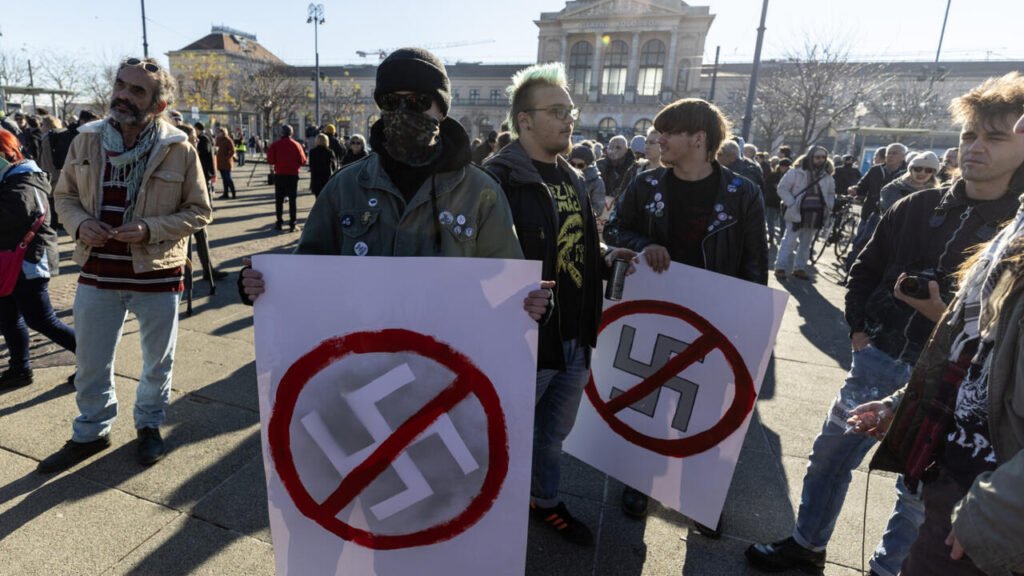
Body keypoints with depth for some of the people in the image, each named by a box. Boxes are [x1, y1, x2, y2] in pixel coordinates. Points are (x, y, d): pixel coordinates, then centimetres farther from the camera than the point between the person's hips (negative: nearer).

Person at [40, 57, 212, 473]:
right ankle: (91, 432, 39)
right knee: (91, 364, 16)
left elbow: (199, 211, -5)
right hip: (96, 275, 3)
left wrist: (150, 229, -19)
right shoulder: (86, 141, 0)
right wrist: (79, 222, -11)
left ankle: (149, 425, 39)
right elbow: (64, 195, 11)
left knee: (158, 361, 15)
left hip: (157, 276, -2)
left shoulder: (179, 149, -10)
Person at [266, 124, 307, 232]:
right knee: (292, 200, 5)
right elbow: (303, 161, -4)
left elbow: (270, 161, -6)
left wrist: (278, 162, 13)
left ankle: (279, 223, 12)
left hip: (280, 175, 0)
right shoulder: (297, 145, -4)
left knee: (279, 199, 11)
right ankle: (292, 224, 1)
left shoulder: (275, 145, -5)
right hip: (293, 175, 0)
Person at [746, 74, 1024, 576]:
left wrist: (949, 318, -23)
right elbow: (865, 271, 12)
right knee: (829, 454, 14)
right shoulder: (916, 207, 2)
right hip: (878, 360, 4)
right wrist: (858, 330, 2)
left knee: (918, 487, 14)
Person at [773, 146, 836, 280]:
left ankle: (800, 268, 22)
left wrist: (828, 206, 5)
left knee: (806, 244, 12)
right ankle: (780, 268, 1)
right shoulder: (796, 172, -8)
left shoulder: (827, 176, 7)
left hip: (816, 216, 5)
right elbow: (782, 188, -7)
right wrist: (792, 204, -14)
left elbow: (831, 193, 21)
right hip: (797, 214, -5)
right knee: (789, 242, -5)